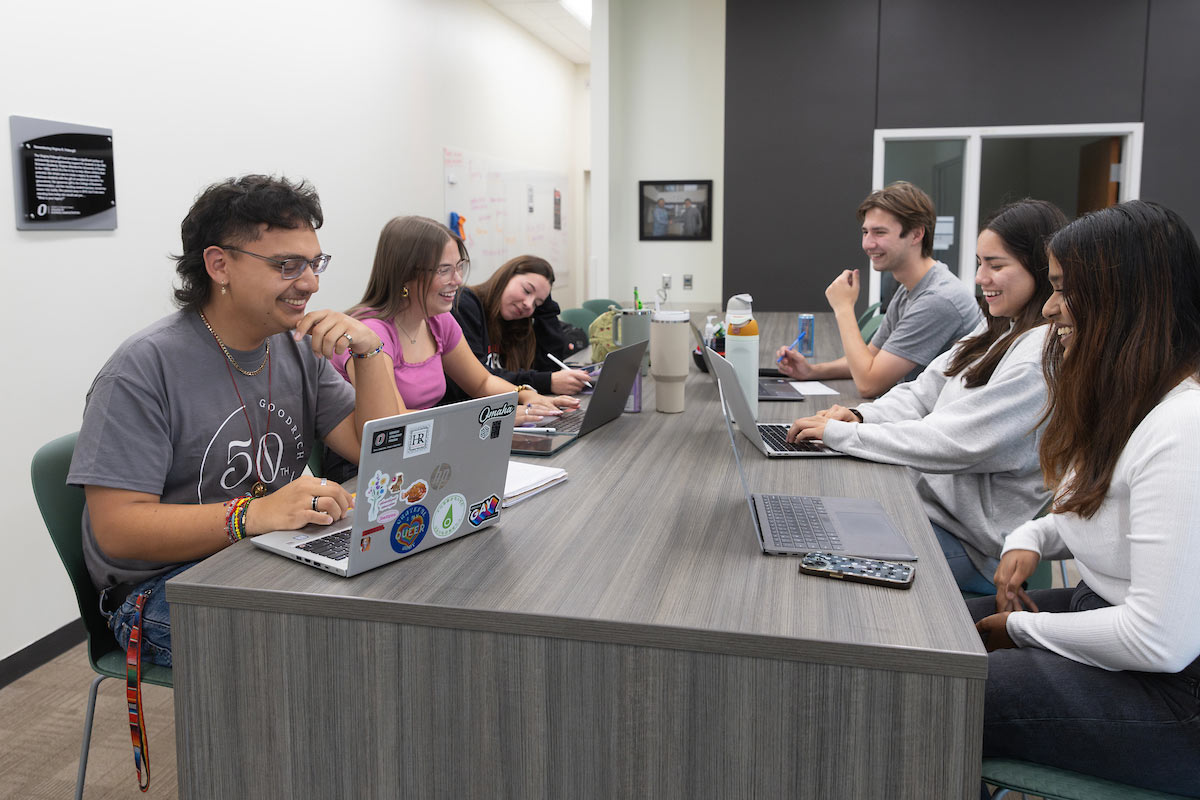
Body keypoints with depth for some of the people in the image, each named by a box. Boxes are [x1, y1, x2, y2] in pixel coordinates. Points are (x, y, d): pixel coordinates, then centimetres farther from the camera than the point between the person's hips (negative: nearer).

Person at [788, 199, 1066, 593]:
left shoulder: (1046, 353, -21)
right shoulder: (997, 331, 11)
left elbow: (952, 443, -25)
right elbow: (923, 393, 10)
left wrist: (840, 433, -22)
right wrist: (860, 416, -10)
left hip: (975, 545, -9)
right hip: (931, 495, 9)